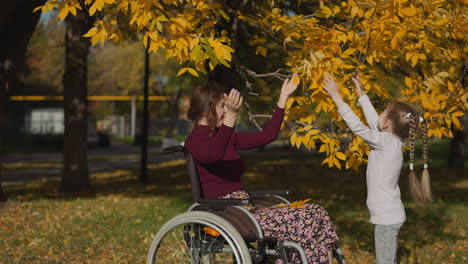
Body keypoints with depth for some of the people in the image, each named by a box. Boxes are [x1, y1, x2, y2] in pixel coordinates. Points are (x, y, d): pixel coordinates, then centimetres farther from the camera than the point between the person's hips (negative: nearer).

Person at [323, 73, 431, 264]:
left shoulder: (387, 141, -18)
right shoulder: (392, 141, 5)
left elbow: (357, 126, -22)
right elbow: (373, 121, 17)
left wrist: (336, 96, -19)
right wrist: (361, 94, 22)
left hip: (387, 219, -9)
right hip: (390, 215, 9)